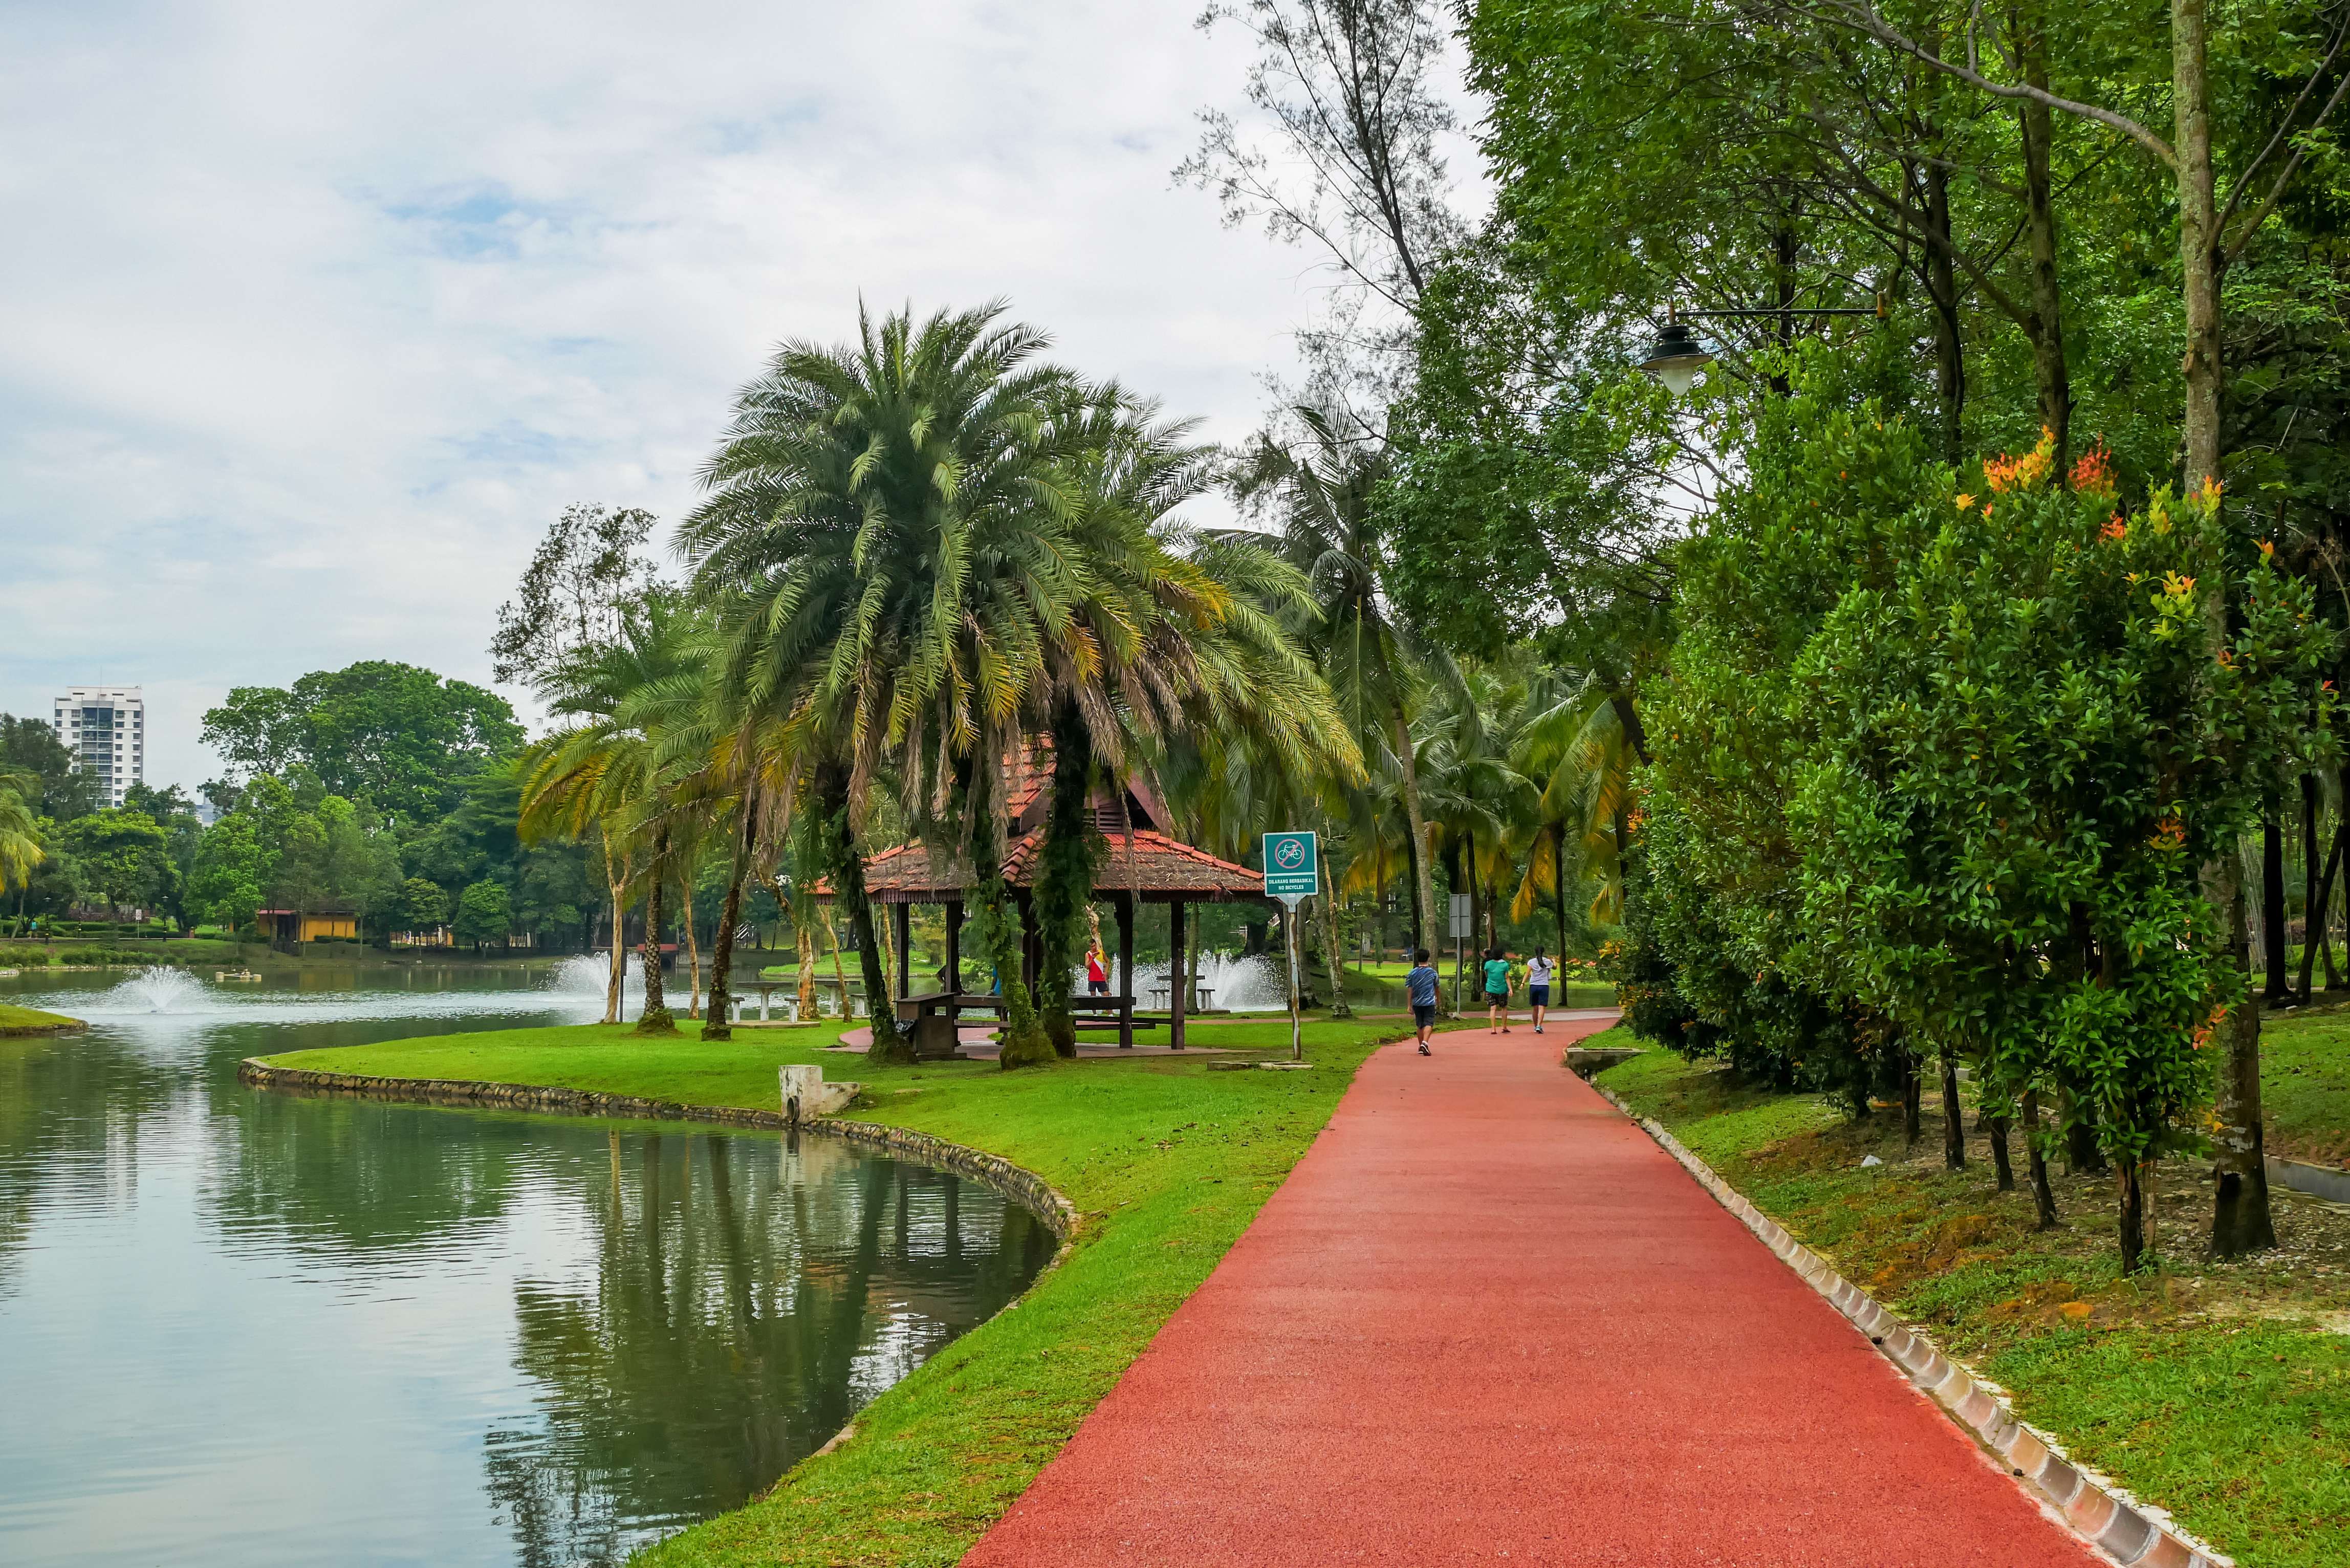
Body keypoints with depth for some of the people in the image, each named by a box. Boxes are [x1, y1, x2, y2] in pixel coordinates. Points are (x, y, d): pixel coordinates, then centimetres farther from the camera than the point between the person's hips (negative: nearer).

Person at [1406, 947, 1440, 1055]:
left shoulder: (1413, 973, 1)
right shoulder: (1433, 972, 0)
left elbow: (1410, 989, 1)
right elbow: (1437, 988, 13)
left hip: (1417, 1003, 2)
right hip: (1429, 1002, -2)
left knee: (1419, 1025, 14)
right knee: (1428, 1024, -6)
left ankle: (1421, 1047, 22)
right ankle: (1425, 1043, -29)